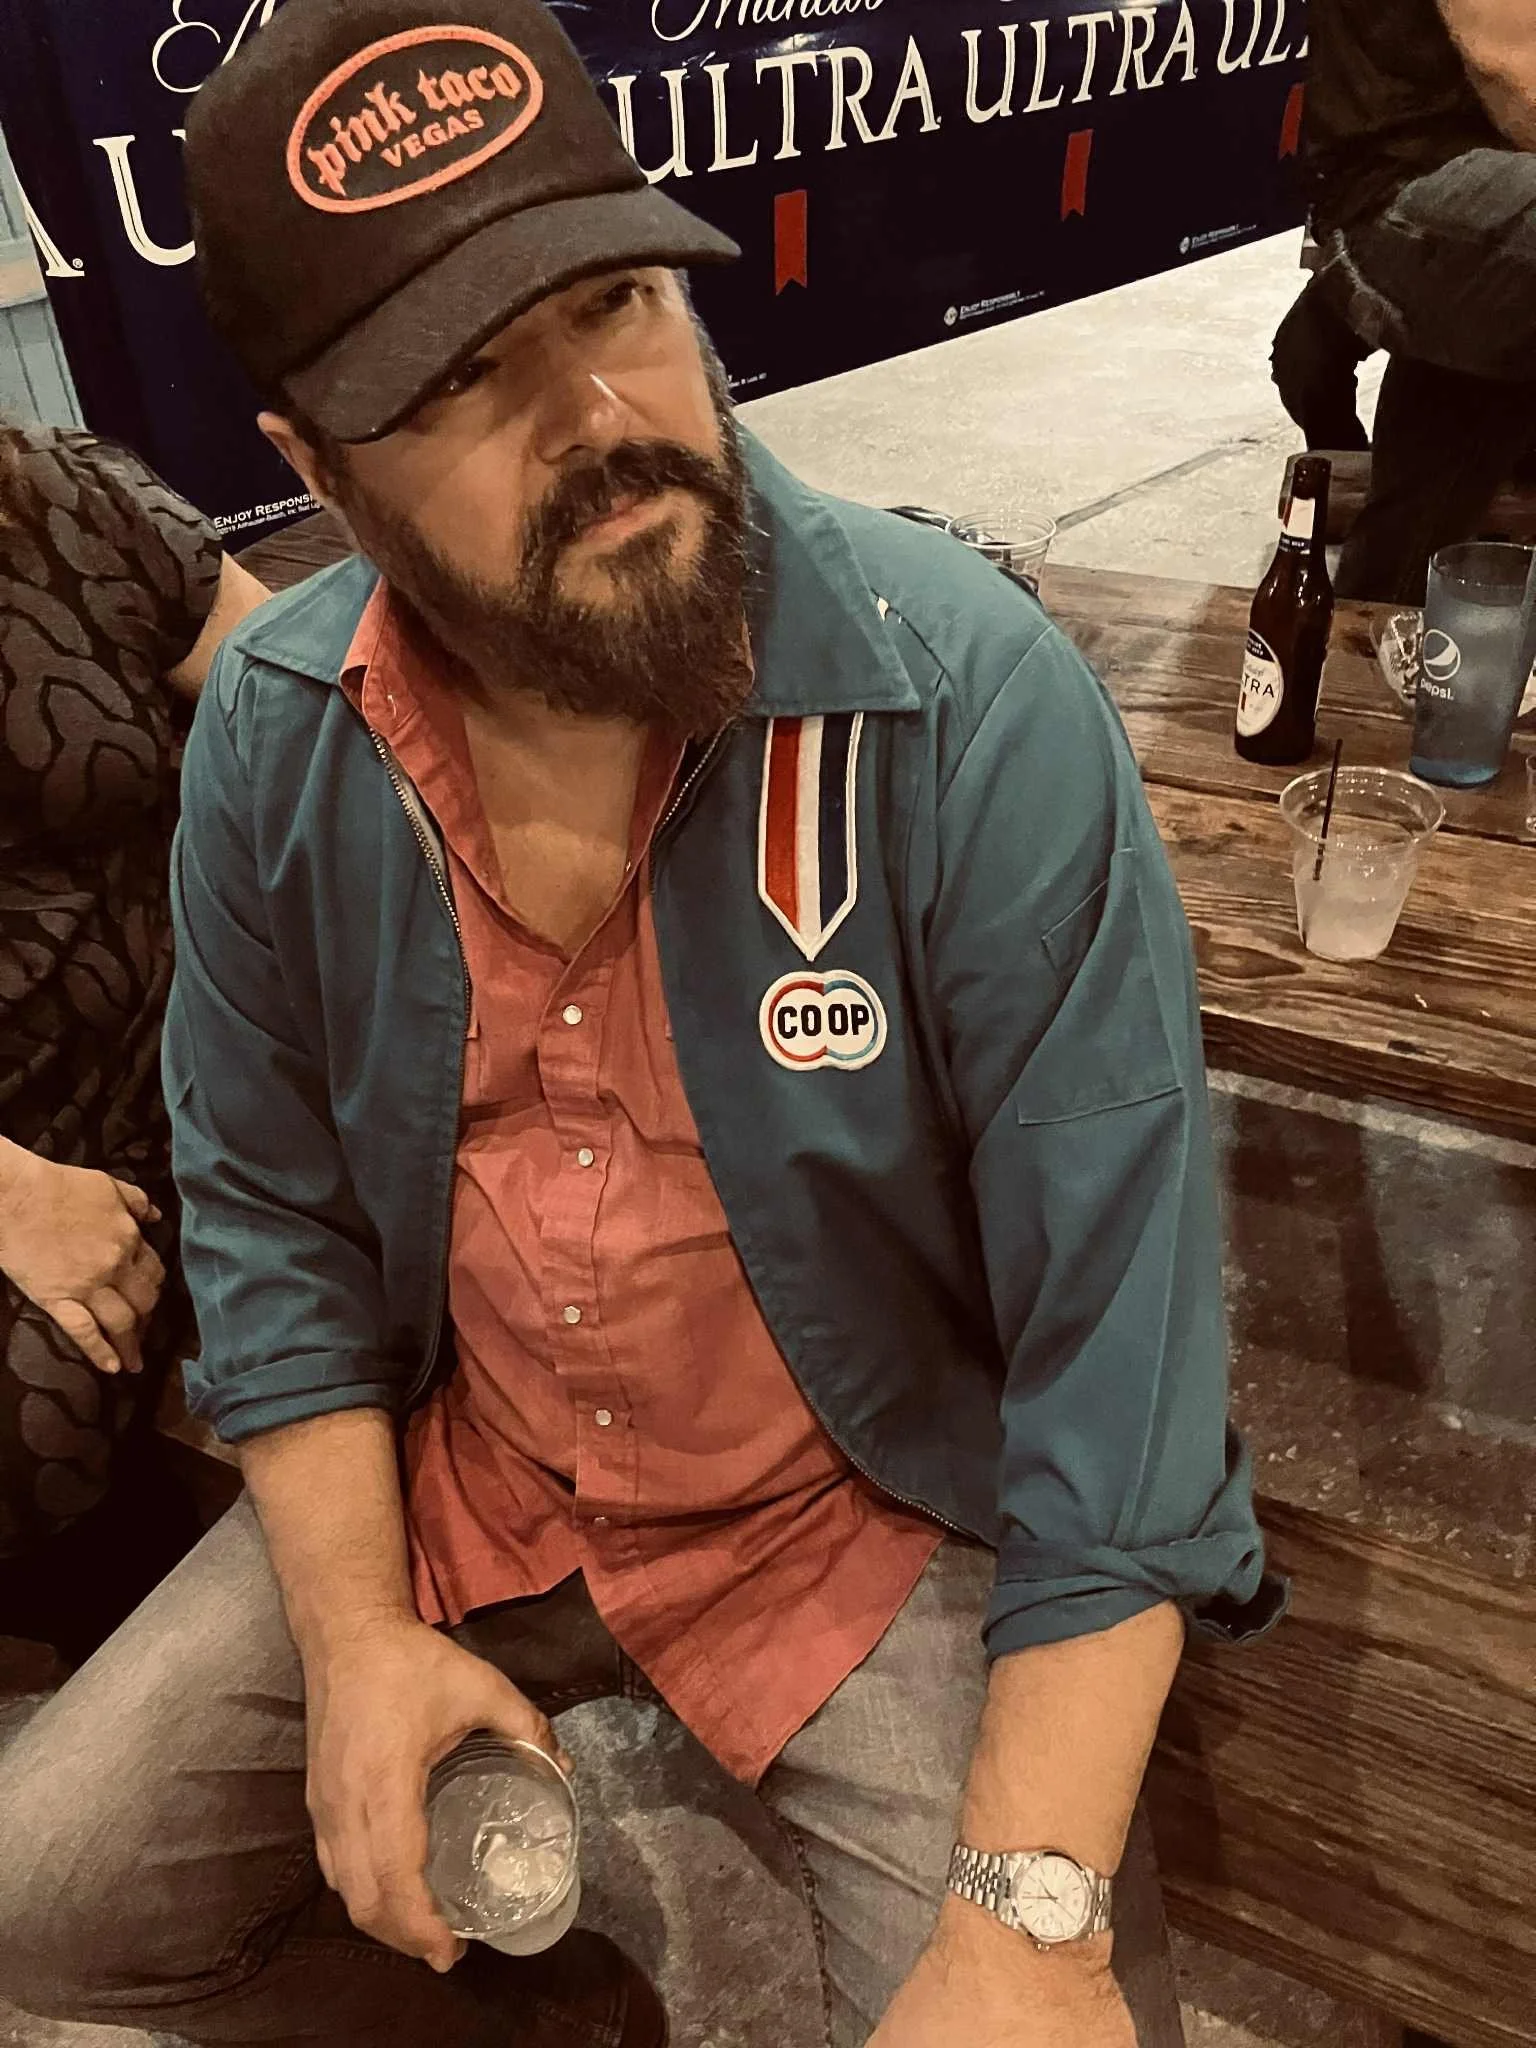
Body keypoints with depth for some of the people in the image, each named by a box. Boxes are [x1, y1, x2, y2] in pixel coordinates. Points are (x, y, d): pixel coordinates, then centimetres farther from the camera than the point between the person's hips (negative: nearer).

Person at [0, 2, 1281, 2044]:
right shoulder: (268, 731, -10)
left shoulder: (973, 697, -24)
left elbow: (1117, 1300, -22)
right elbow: (270, 1219, 1)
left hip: (888, 1498, -3)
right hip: (455, 1486, 4)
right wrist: (355, 1640, -7)